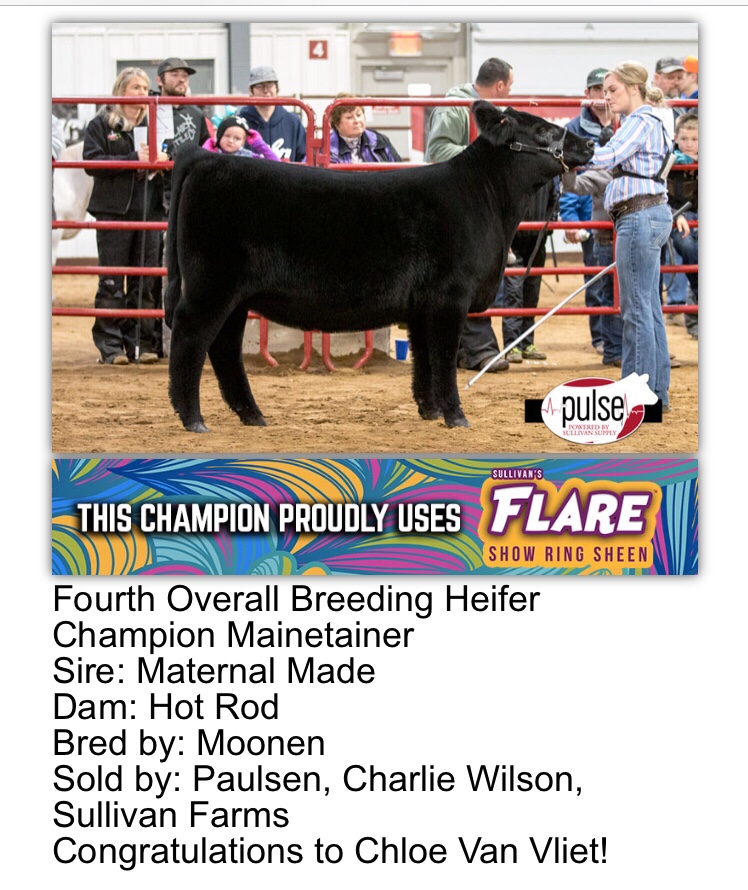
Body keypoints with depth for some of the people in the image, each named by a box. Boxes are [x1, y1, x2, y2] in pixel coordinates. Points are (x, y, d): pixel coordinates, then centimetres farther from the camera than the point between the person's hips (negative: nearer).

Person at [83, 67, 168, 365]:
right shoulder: (100, 125, 4)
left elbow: (169, 156, 24)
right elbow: (92, 162, -8)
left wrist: (163, 160, -1)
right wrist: (133, 159, -15)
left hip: (148, 211, 4)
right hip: (114, 212, -4)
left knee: (144, 282, 3)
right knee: (112, 283, -3)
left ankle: (141, 344, 8)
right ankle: (111, 346, -1)